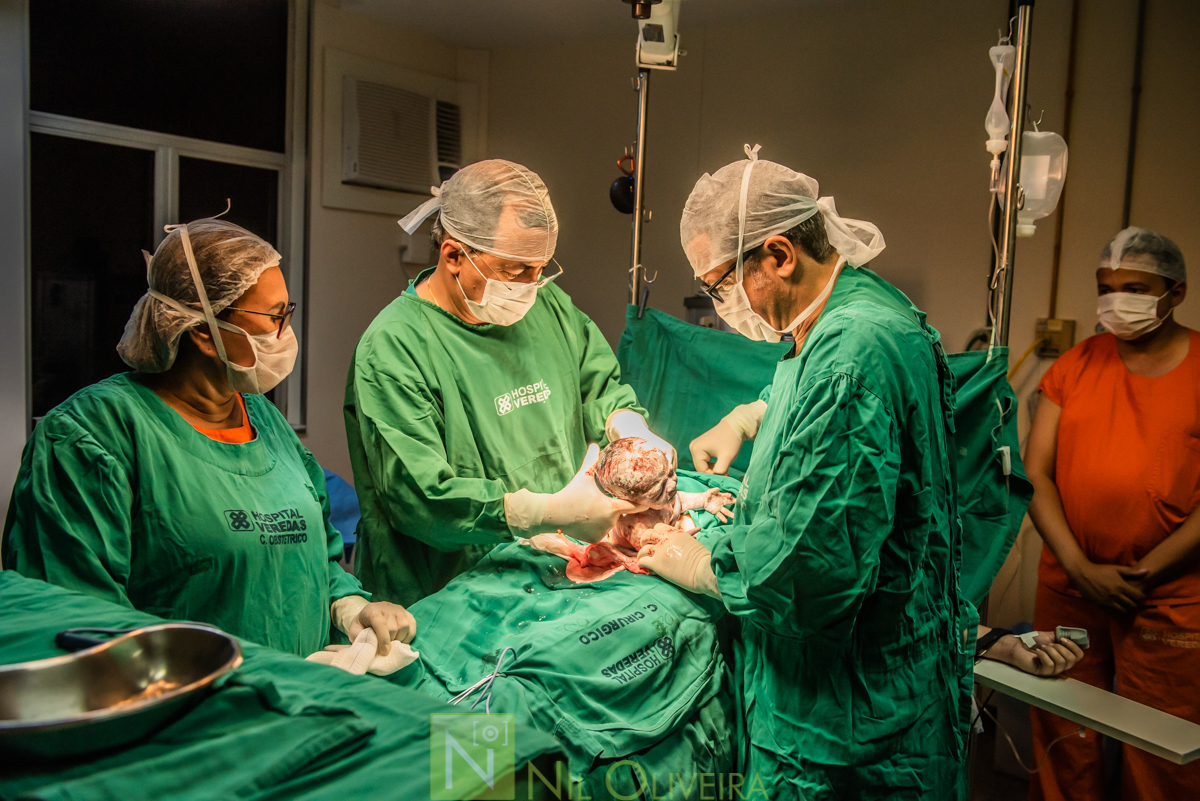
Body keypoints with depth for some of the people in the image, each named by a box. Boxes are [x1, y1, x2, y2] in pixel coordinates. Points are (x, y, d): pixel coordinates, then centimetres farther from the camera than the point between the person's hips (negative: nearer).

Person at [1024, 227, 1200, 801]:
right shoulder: (1075, 365, 7)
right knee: (1063, 745, 11)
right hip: (1068, 587, 3)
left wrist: (1142, 575, -13)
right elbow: (1034, 472, 1)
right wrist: (1082, 568, -9)